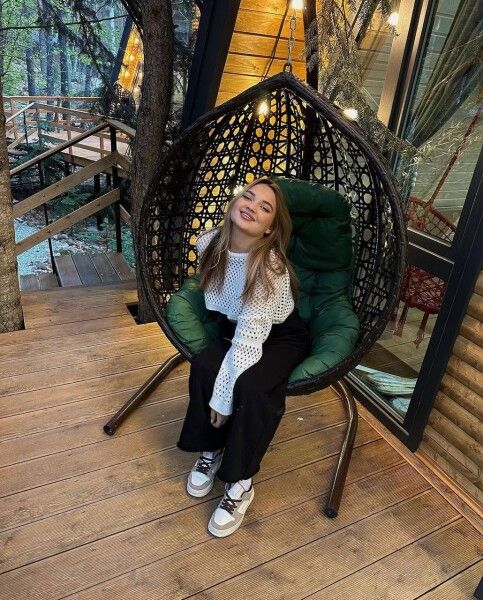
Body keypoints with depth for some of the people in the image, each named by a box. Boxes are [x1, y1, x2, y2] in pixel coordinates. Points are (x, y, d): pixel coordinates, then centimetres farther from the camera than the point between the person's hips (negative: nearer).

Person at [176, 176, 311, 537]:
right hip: (235, 326, 5)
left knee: (250, 388, -31)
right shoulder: (208, 243, -15)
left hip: (281, 335, -5)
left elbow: (249, 339, -34)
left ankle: (240, 484, -9)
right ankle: (210, 451, 1)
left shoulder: (270, 267, -34)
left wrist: (223, 399, -31)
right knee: (203, 367, -24)